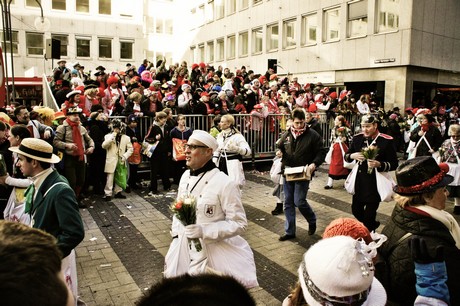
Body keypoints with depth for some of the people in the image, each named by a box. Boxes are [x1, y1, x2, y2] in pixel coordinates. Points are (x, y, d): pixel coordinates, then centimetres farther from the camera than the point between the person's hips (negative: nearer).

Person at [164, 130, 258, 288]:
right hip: (185, 249, 6)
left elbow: (239, 223, -17)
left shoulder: (224, 183, -19)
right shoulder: (185, 176, 2)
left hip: (213, 253, -6)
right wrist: (176, 237, 5)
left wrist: (204, 231, -26)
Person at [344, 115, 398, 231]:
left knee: (369, 213, 5)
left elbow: (394, 164, -8)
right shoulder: (357, 138, 1)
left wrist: (379, 164, -25)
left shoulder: (386, 140, -10)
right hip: (359, 181, 4)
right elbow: (346, 156, 9)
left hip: (375, 183, -4)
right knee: (356, 210, 14)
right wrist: (352, 156, -14)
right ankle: (372, 225, 44)